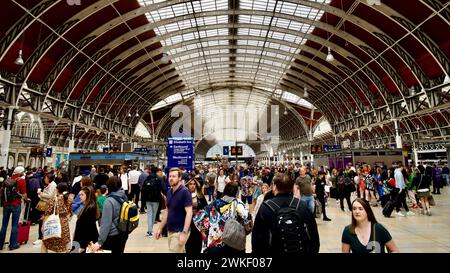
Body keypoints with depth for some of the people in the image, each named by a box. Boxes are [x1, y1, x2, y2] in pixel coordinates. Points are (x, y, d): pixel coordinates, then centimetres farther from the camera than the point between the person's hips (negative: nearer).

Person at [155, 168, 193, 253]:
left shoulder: (184, 192, -15)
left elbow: (189, 213, -19)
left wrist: (184, 233, -24)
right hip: (170, 231, 7)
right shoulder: (169, 192, 8)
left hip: (179, 232, -7)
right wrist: (160, 228, 14)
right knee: (181, 251, 17)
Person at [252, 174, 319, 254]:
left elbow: (257, 237, -11)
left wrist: (256, 251, 0)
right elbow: (314, 237, -1)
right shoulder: (304, 206, -6)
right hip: (302, 249, 2)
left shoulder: (265, 207, -14)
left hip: (273, 250, -2)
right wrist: (313, 250, 11)